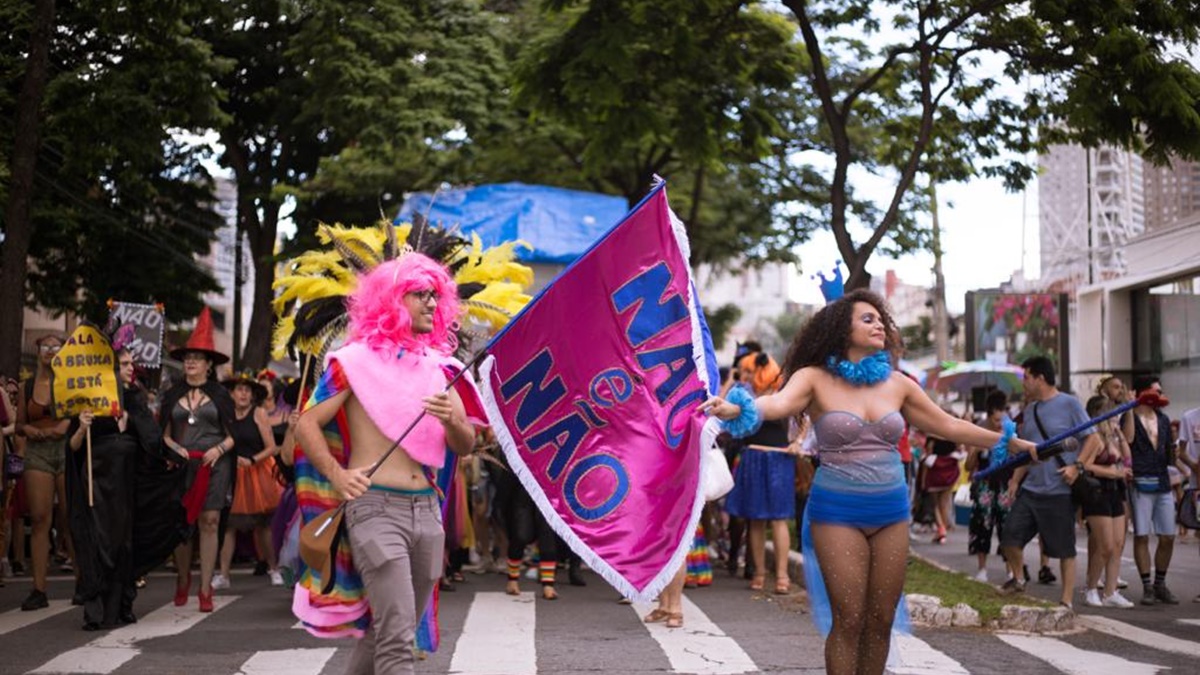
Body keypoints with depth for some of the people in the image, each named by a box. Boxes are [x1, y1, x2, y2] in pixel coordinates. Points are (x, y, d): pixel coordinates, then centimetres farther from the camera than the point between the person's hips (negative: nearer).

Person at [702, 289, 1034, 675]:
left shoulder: (897, 384, 8)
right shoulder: (816, 379, -5)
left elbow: (948, 426, 17)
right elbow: (779, 402, -25)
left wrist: (1010, 442, 18)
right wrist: (738, 410, -46)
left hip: (891, 512, 5)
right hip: (838, 512, -4)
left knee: (882, 620, 7)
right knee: (848, 620, -5)